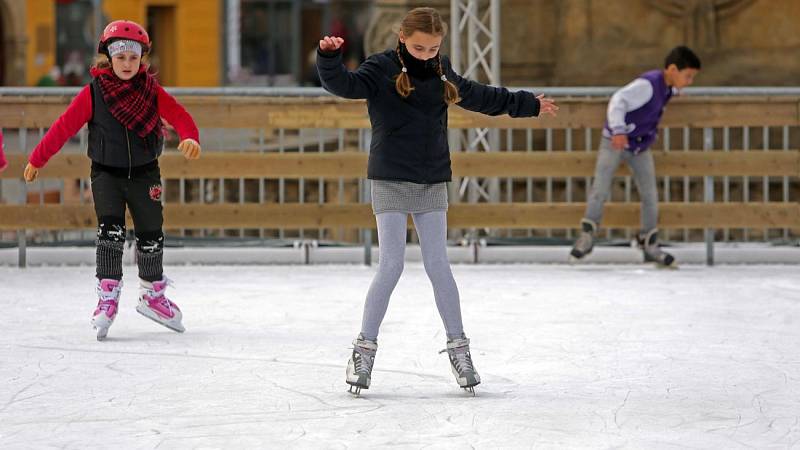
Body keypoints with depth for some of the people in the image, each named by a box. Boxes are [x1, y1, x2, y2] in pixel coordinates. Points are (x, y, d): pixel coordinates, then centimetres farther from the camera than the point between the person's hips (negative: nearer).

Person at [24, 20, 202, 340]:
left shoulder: (152, 91, -2)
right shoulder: (93, 93, -7)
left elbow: (178, 115, -9)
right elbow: (64, 126, -4)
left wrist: (189, 138, -31)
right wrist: (37, 159, 0)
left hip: (144, 173, 2)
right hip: (106, 173, -2)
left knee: (151, 235, 9)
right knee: (110, 230, -19)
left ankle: (153, 295, 29)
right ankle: (107, 298, -15)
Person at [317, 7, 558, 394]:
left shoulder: (442, 74, 10)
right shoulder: (381, 69, -6)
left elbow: (482, 98, 26)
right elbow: (344, 84, -23)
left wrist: (527, 104, 36)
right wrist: (329, 57, -43)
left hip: (432, 184, 4)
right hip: (391, 182, -4)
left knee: (438, 267, 2)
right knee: (390, 267, -8)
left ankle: (457, 347, 11)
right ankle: (365, 349, 1)